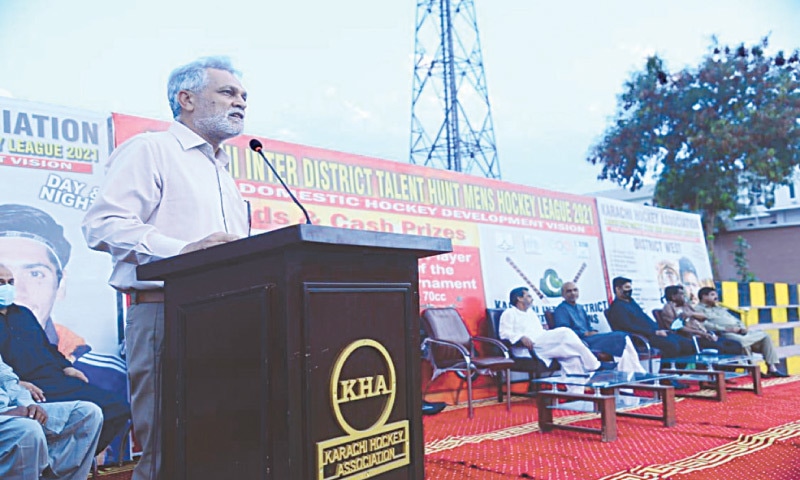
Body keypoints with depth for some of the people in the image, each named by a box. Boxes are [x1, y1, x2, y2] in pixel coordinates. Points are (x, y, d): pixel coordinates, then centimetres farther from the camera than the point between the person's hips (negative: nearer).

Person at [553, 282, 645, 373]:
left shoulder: (580, 308, 27)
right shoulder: (561, 310, -2)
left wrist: (594, 332, 3)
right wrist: (586, 334, -17)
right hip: (580, 341, -9)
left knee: (623, 337, -13)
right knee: (619, 338, -22)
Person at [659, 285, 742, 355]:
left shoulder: (685, 305, 22)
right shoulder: (668, 308, -2)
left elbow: (704, 316, 17)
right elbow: (676, 327, -15)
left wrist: (691, 314, -7)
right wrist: (701, 333, -19)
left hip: (705, 335, 9)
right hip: (692, 339, -8)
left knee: (736, 345, -3)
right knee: (720, 348, -30)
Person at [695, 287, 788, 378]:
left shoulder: (719, 308, 30)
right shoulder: (700, 309, 3)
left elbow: (735, 320, 27)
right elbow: (705, 325, -16)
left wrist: (742, 328, 4)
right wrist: (726, 328, -21)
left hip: (739, 332, 9)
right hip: (725, 334, -9)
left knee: (765, 336, -2)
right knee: (742, 341, -37)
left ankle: (772, 368, -5)